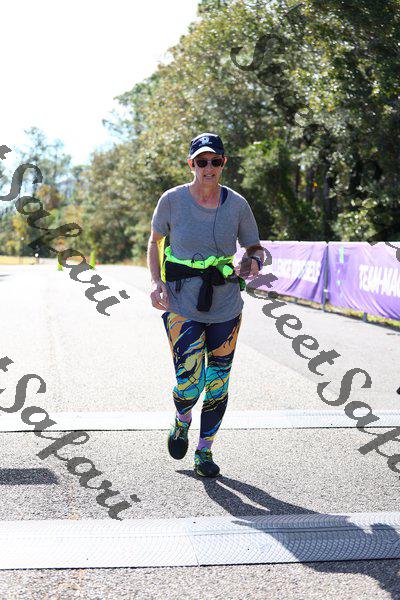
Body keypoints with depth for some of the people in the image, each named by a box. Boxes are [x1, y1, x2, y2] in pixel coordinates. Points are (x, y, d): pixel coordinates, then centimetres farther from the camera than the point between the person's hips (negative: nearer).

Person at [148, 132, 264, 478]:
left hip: (226, 306, 2)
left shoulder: (237, 204, -3)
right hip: (182, 305, -2)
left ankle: (205, 452, 29)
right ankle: (182, 421, 26)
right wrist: (156, 282, -6)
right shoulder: (173, 200, -6)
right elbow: (155, 240, 9)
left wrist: (253, 263, -15)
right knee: (189, 384, -11)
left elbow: (255, 248, 9)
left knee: (217, 385, 8)